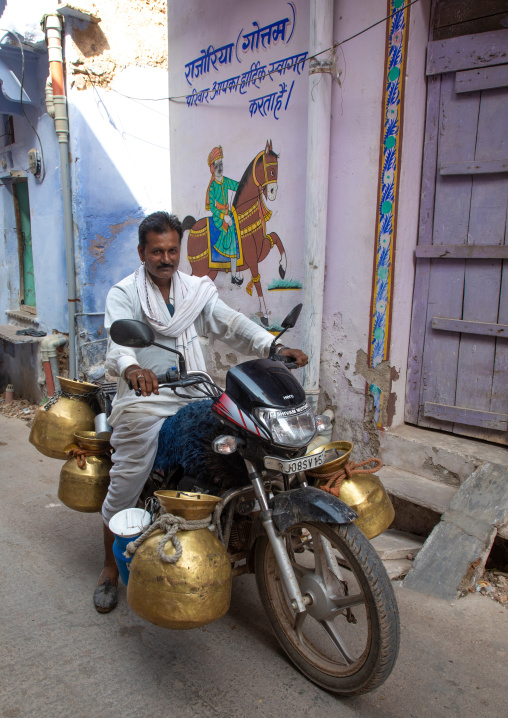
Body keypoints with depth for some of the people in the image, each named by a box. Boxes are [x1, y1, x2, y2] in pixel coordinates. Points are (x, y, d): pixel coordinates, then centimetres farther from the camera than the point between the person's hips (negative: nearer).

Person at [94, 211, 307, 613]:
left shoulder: (197, 290, 12)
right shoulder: (123, 294, 0)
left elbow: (230, 323, -2)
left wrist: (274, 346, -19)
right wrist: (131, 368, -43)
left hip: (193, 398, 3)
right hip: (144, 400, -3)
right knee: (125, 486, -1)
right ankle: (111, 568, 22)